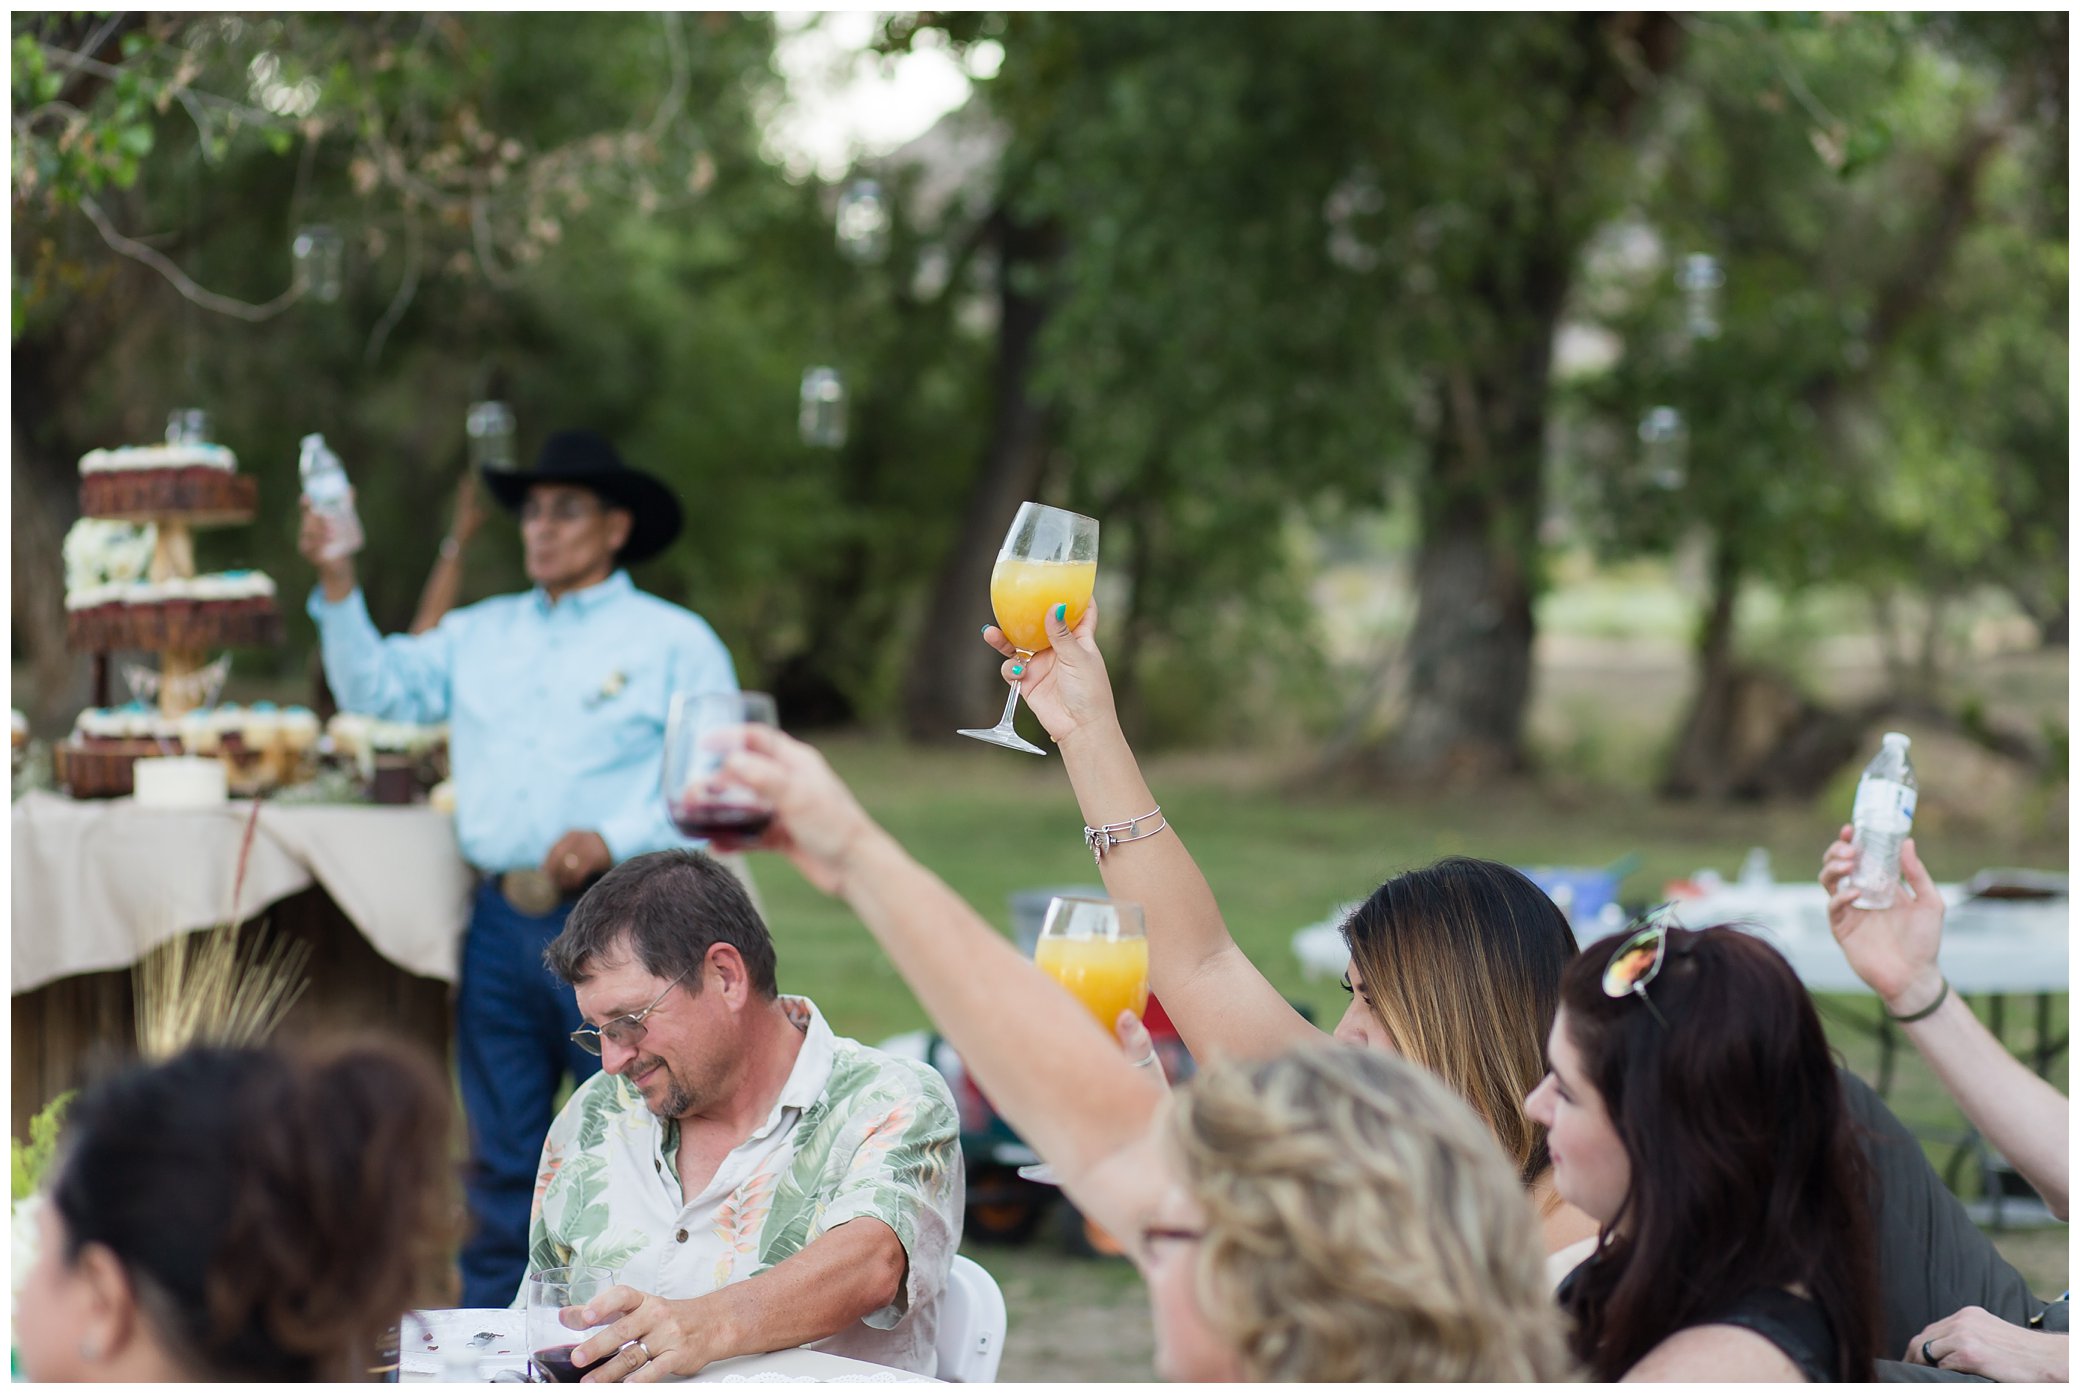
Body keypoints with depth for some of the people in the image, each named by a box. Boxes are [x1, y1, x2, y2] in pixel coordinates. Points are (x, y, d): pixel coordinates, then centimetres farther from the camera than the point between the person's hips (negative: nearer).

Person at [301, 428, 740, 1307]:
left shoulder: (674, 642, 3)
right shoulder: (480, 635, 19)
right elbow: (376, 687, 16)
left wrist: (613, 841, -18)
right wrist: (337, 585, 3)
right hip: (501, 922, 5)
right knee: (502, 1152, 9)